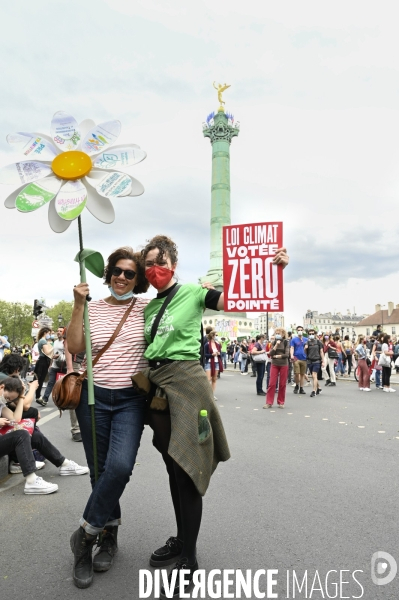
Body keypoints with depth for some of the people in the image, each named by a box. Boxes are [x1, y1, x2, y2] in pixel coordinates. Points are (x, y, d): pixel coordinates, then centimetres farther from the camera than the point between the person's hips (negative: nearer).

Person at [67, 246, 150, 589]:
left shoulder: (145, 307, 2)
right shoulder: (92, 308, 4)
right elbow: (74, 348, -5)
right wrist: (78, 305, -10)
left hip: (131, 399, -1)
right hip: (94, 397, 1)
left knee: (120, 467, -19)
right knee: (100, 471, 9)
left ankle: (86, 534, 6)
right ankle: (109, 537, 32)